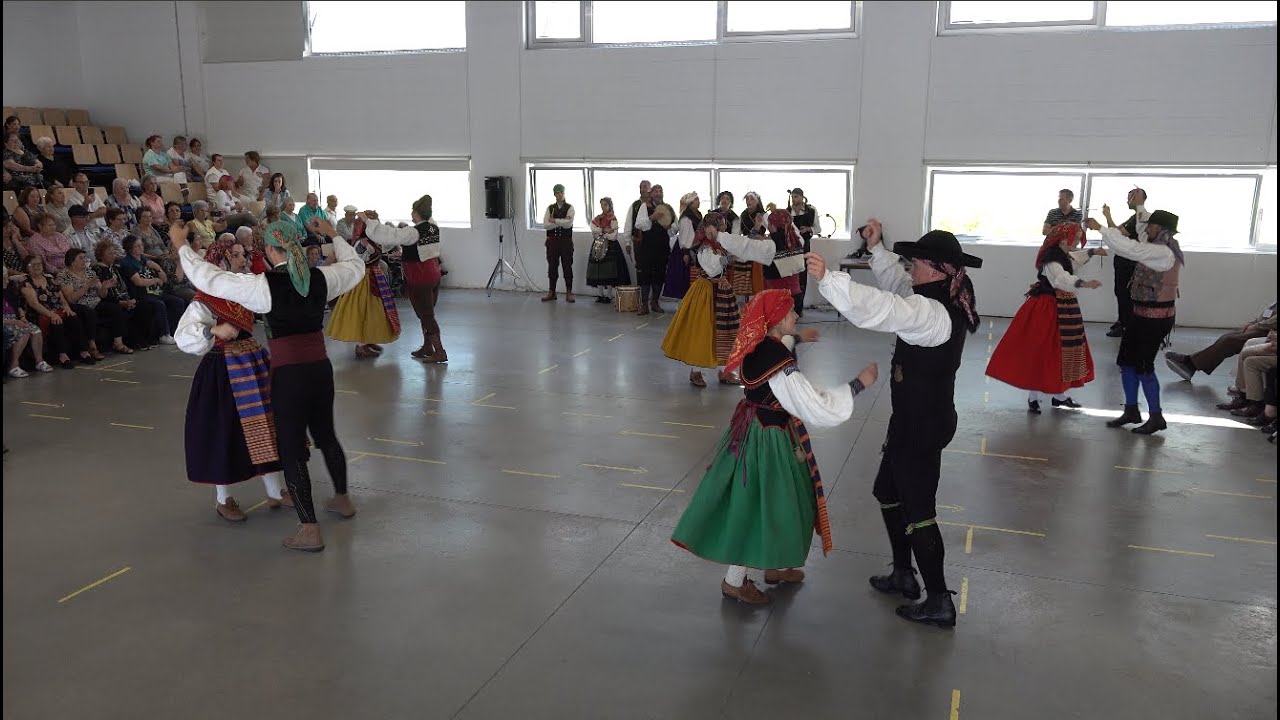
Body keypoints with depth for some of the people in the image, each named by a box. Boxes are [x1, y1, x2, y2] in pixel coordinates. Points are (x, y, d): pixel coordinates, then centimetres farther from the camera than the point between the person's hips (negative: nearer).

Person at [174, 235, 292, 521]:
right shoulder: (205, 301, -16)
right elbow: (183, 338, -25)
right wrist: (214, 330, -35)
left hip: (253, 364, 7)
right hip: (222, 372, -7)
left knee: (266, 426, 12)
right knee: (225, 432, 5)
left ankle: (275, 492, 26)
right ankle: (223, 500, 24)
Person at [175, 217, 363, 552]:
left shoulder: (264, 285, -12)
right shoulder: (321, 278, 0)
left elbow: (206, 277, -7)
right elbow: (355, 266, 20)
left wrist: (182, 246, 8)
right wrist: (334, 235, 32)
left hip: (287, 374, -5)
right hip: (321, 368, 5)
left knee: (291, 449, 5)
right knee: (325, 435, 25)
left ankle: (309, 529, 7)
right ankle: (342, 499, 44)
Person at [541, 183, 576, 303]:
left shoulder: (569, 208, 1)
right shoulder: (550, 208, 7)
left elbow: (568, 223, -13)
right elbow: (546, 225, -5)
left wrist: (554, 221, -13)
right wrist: (561, 222, -14)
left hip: (566, 240, -2)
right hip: (552, 240, 2)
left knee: (567, 266, 1)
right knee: (552, 266, 6)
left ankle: (569, 293, 8)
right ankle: (551, 292, 14)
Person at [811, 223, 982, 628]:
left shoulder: (932, 313, -27)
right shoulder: (944, 302, 4)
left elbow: (880, 310, -44)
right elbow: (899, 287, 21)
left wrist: (827, 279, -48)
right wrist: (876, 249, 15)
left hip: (922, 425, -10)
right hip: (920, 418, 10)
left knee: (918, 510, 1)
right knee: (888, 492, 23)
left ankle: (940, 603, 14)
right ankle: (903, 575, 36)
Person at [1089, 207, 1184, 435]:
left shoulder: (1163, 252, -19)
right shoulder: (1162, 250, 10)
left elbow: (1128, 248, -27)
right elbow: (1130, 247, 16)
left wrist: (1100, 228, -20)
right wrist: (1110, 223, 14)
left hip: (1156, 317, -9)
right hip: (1142, 313, 9)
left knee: (1143, 365, -2)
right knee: (1126, 361, 12)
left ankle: (1156, 418, 10)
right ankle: (1131, 411, 23)